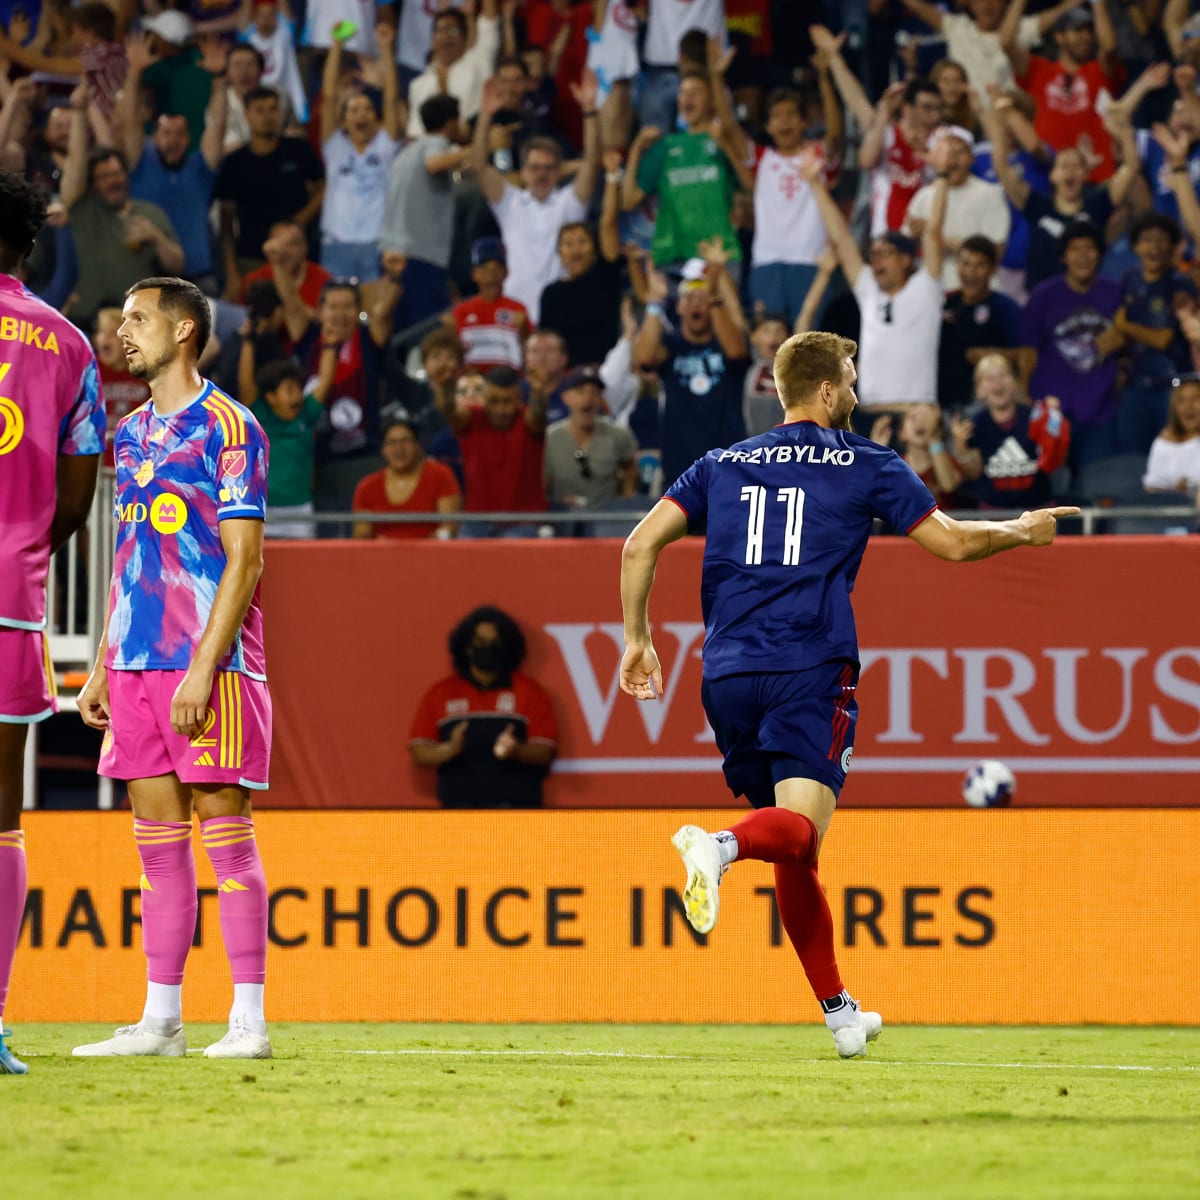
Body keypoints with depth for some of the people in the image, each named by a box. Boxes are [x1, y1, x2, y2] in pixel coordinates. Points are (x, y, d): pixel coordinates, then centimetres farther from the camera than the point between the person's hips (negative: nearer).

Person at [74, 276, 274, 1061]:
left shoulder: (228, 427, -7)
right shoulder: (132, 433, 17)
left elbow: (244, 558, -12)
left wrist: (203, 666, -18)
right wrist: (103, 666, 15)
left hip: (211, 665, -7)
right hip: (137, 664, 7)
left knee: (225, 833, -6)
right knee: (158, 840, 7)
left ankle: (249, 1021, -4)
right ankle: (161, 1019, 9)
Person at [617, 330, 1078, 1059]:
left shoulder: (723, 466, 16)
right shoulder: (865, 465, 7)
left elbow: (641, 544, 7)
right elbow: (953, 542, 8)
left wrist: (638, 638, 14)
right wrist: (1023, 532, 26)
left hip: (729, 675, 5)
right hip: (810, 671, -4)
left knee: (795, 854, 13)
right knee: (801, 825, -17)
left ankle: (840, 1011, 15)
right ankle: (721, 846, -51)